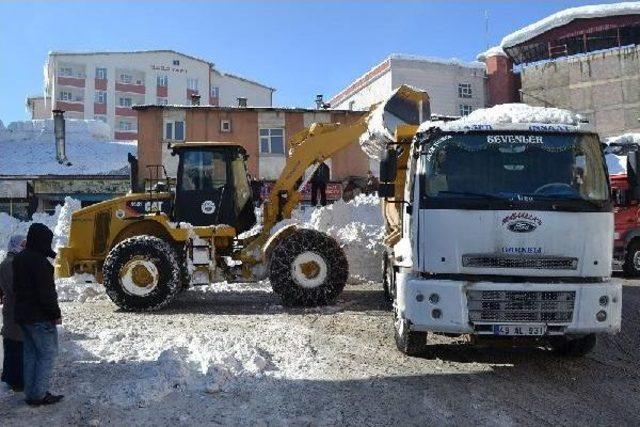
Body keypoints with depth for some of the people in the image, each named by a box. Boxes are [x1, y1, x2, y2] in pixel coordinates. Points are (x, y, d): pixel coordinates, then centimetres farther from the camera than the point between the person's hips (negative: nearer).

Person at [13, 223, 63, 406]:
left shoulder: (19, 259, 10)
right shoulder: (39, 262, -20)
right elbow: (46, 292, -22)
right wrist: (56, 314, -13)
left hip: (22, 314, 9)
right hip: (40, 317, -9)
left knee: (30, 354, 15)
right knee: (48, 354, 0)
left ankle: (30, 393, 21)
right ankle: (39, 394, 2)